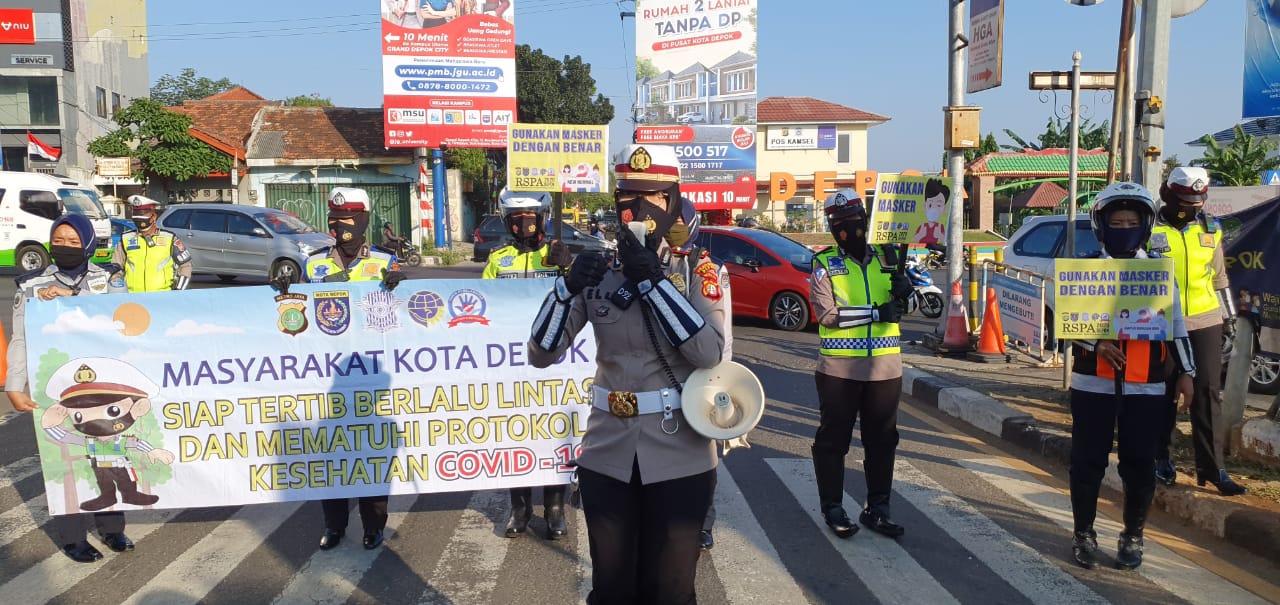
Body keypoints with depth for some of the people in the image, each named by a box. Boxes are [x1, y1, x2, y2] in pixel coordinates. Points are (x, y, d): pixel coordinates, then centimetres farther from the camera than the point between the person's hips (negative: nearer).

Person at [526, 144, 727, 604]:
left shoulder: (699, 271, -4)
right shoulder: (599, 270, 3)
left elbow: (709, 352, -20)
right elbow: (540, 355, -3)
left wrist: (651, 281, -23)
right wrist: (568, 287, -19)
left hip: (678, 456, -2)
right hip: (607, 455, 2)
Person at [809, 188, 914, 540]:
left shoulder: (887, 257, 8)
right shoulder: (825, 264, -2)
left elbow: (902, 306, 13)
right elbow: (828, 314, -15)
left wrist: (904, 291, -10)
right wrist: (879, 312, -19)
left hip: (885, 365, 4)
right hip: (839, 368, -3)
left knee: (882, 440, 11)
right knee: (833, 440, 5)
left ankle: (877, 508, 24)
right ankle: (833, 508, 18)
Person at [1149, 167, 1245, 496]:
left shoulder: (1209, 229, 10)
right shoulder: (1151, 229, -5)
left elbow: (1219, 275, 18)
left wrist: (1229, 315, 17)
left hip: (1205, 322, 4)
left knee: (1208, 392, 2)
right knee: (1164, 393, 5)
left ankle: (1211, 466, 7)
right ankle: (1161, 457, 19)